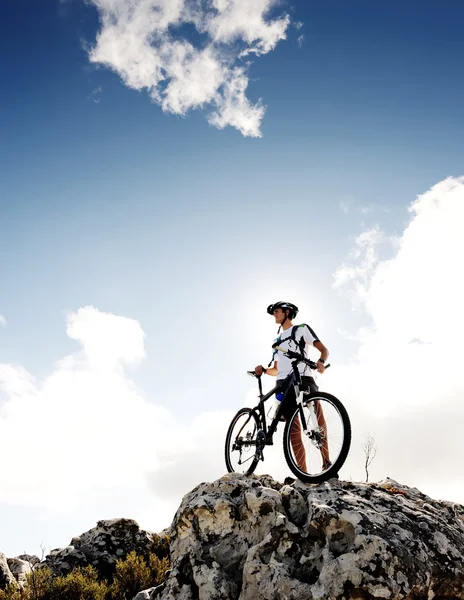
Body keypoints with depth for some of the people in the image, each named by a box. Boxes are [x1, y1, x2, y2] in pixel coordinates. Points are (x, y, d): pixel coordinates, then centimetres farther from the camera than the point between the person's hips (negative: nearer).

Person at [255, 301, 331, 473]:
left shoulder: (302, 329, 14)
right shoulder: (278, 340, 30)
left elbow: (323, 349, 4)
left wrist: (321, 361, -19)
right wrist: (264, 370, 6)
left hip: (303, 378, -4)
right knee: (294, 429, -5)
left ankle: (326, 463, -23)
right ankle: (303, 473, -6)